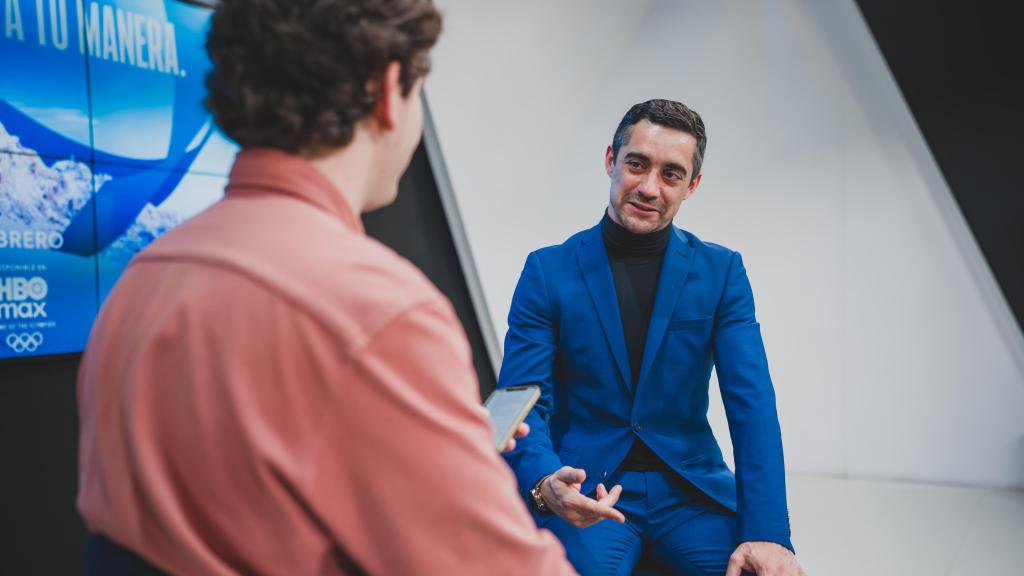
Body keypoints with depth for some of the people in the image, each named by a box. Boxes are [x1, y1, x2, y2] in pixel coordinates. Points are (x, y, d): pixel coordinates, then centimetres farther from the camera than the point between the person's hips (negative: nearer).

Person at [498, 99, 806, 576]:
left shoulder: (722, 272, 4)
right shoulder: (548, 270, 0)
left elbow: (752, 403, -5)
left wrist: (768, 532, -18)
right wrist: (545, 482, -26)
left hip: (690, 491, 2)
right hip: (584, 492, -1)